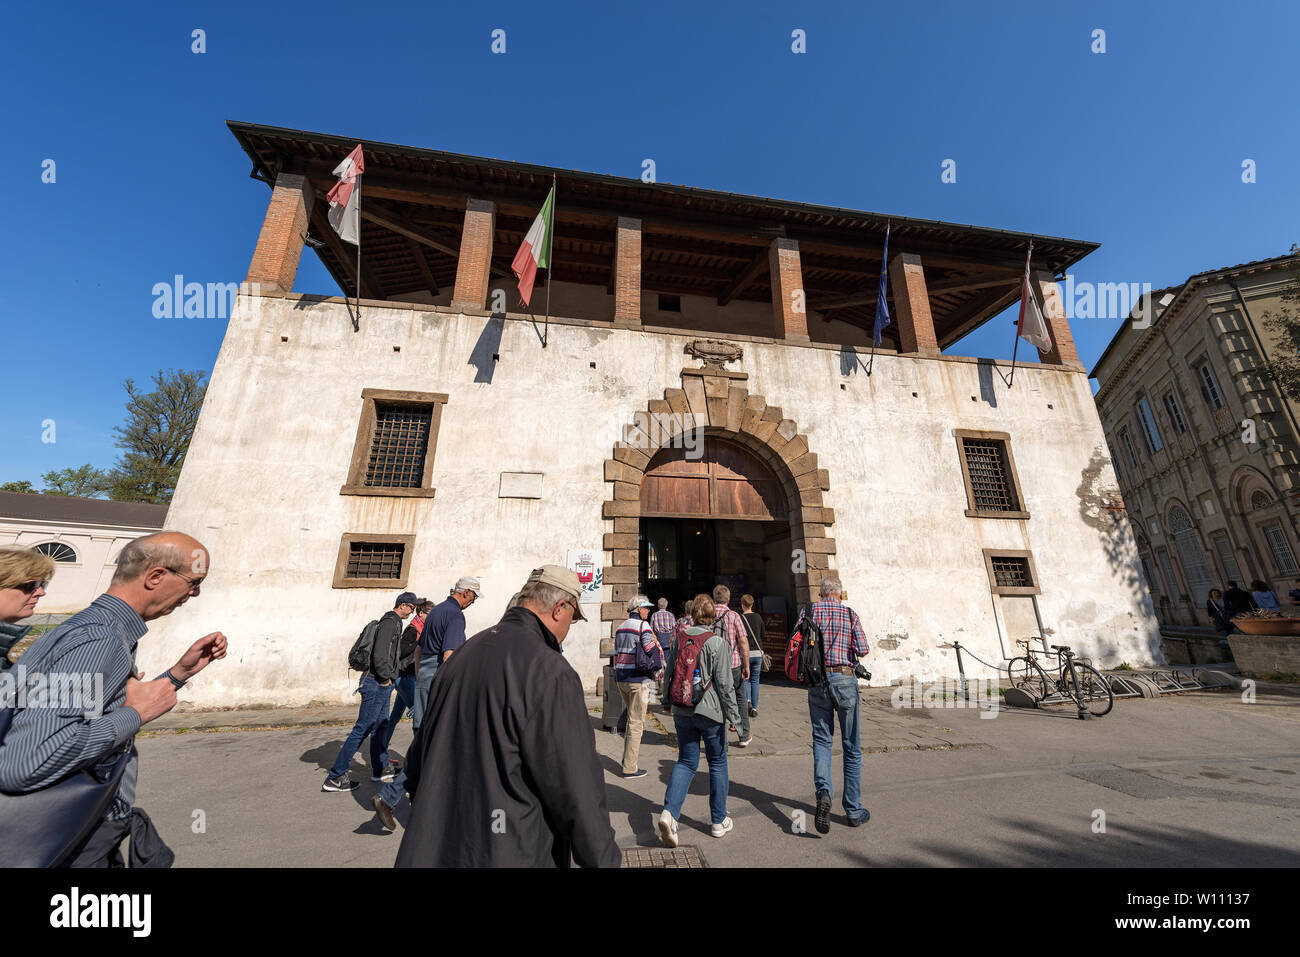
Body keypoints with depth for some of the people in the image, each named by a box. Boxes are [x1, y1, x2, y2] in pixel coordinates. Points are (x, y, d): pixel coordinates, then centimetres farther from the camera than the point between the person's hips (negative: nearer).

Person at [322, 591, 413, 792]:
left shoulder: (394, 622, 16)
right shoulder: (390, 622, -16)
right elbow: (379, 654, -25)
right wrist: (387, 677, -16)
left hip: (382, 684, 11)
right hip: (377, 683, -11)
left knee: (381, 725, 17)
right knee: (363, 728, -4)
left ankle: (380, 769, 27)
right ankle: (335, 777, 5)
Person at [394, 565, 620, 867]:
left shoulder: (465, 652, 3)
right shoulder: (550, 671, -23)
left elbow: (418, 758, 14)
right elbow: (577, 790, -21)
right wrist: (604, 860, -9)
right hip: (508, 854, -7)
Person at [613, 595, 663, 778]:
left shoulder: (620, 627, 13)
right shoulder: (643, 625, -11)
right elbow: (654, 651, -16)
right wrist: (657, 670, 1)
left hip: (621, 679, 8)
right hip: (638, 680, -8)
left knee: (631, 717, 22)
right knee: (636, 722, 2)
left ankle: (628, 756, 30)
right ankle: (629, 767, 8)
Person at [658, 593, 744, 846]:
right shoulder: (718, 643, -14)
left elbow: (669, 673, 8)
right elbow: (724, 683, -13)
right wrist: (734, 715, -3)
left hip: (682, 711, 4)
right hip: (709, 712, -3)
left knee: (686, 762, 15)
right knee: (717, 763, 16)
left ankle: (669, 812, -2)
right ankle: (718, 821, 28)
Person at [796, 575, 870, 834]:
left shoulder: (809, 611, 2)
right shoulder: (850, 614, 0)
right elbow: (863, 649, -7)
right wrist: (849, 651, 14)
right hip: (844, 679, 0)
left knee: (821, 740, 14)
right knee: (852, 746, 13)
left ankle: (823, 792, -7)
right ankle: (854, 810, 21)